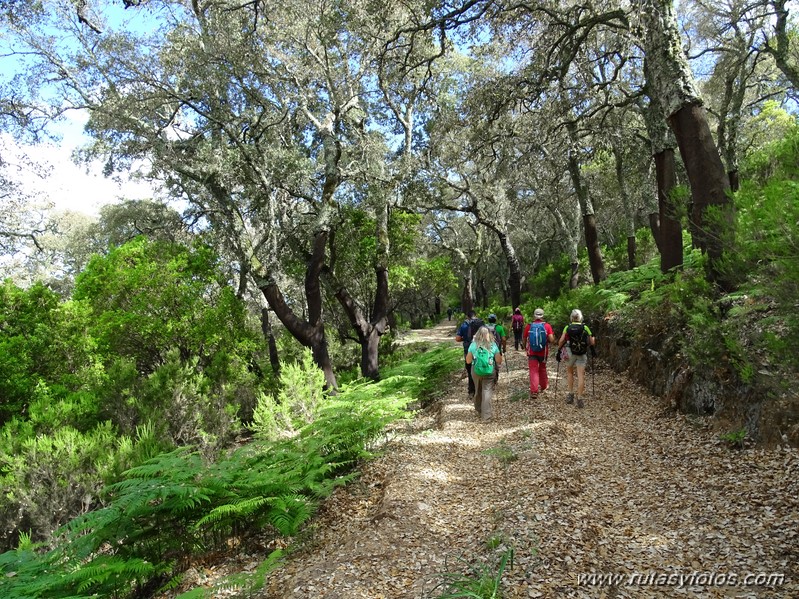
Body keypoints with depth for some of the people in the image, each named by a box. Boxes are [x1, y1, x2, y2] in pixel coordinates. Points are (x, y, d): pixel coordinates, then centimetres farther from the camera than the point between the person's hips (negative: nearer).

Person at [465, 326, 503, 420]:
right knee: (487, 392, 1)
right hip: (489, 372, -2)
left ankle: (478, 410, 36)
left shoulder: (473, 344, -4)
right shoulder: (493, 345, -6)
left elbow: (468, 361, 0)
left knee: (478, 391, 19)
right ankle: (486, 414, -3)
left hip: (476, 372, 2)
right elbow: (499, 361, -3)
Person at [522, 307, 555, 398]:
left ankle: (534, 391, -9)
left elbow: (524, 340, 3)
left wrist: (525, 348, 22)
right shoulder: (547, 326, -7)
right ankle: (543, 386, 39)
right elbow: (551, 340, -14)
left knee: (533, 371, 0)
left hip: (532, 352, -1)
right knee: (542, 369, 22)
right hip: (543, 352, 1)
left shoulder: (528, 326, -5)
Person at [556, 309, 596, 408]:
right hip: (582, 354, 0)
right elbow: (592, 342, 2)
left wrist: (559, 351, 1)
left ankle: (570, 394, 15)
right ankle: (580, 398, -1)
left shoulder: (567, 328, -1)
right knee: (581, 375, 1)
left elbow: (561, 341, -8)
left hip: (570, 353, 0)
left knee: (569, 372, 20)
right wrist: (593, 350, 20)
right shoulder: (585, 328, 1)